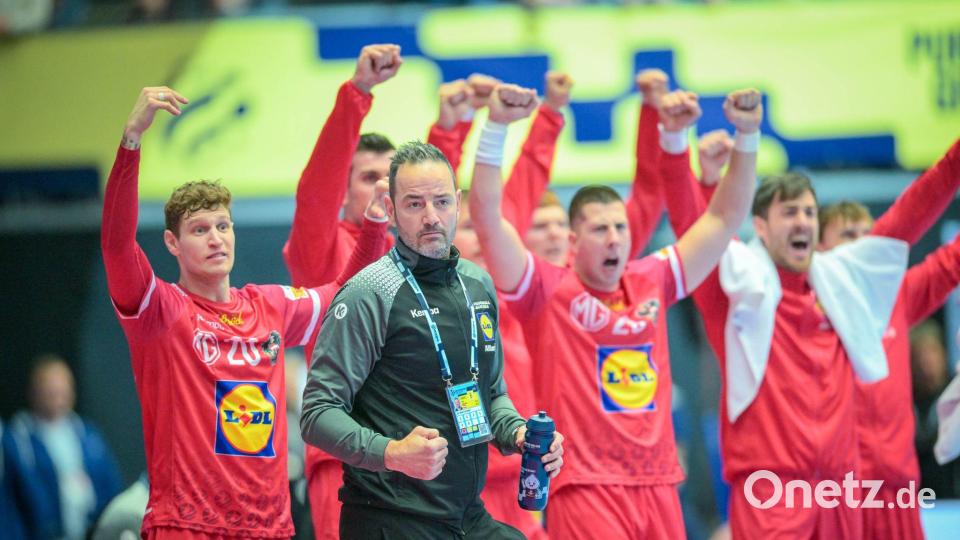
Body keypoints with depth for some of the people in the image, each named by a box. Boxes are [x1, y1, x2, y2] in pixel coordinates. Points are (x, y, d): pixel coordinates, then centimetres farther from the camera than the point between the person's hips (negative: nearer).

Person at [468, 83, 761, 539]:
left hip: (658, 488, 5)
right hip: (585, 487, -5)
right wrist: (495, 127, -18)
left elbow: (723, 219, 17)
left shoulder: (651, 284, 13)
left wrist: (746, 136, 9)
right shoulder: (548, 291, 0)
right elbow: (487, 217, -10)